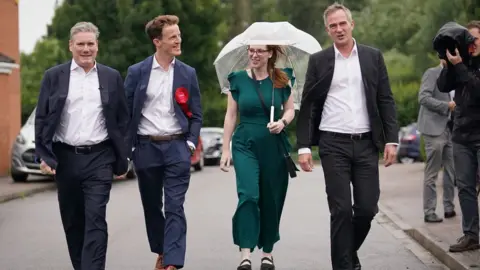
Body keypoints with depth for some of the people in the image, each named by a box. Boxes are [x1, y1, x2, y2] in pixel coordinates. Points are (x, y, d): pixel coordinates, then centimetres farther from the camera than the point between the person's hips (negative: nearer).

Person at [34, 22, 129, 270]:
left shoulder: (112, 77, 5)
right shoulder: (54, 76, 4)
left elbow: (122, 120, 7)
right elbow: (42, 118, 4)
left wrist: (121, 160, 4)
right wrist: (44, 156, -5)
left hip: (99, 159, -1)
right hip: (65, 158, 2)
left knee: (95, 220, -9)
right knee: (72, 221, 10)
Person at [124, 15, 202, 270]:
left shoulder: (188, 73, 4)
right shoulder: (137, 72, 0)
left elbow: (196, 114, 7)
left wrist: (190, 144, -5)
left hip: (177, 147, -1)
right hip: (146, 147, 1)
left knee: (175, 207, -9)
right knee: (151, 206, 12)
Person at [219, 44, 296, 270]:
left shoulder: (282, 79, 3)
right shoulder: (238, 79, 2)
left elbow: (290, 110, 10)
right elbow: (230, 116, 5)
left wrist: (282, 122, -13)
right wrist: (225, 149, 1)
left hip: (274, 146, 1)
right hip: (245, 144, -1)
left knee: (271, 199, 6)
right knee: (248, 195, -17)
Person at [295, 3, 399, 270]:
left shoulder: (373, 57, 8)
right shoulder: (318, 61, 5)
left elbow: (386, 101, 7)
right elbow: (307, 105, 4)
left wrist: (392, 140, -2)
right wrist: (304, 146, -3)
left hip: (366, 143, 2)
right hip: (333, 145, -1)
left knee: (367, 208, 2)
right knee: (341, 210, -3)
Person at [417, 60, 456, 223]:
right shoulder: (432, 73, -6)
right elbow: (423, 97, -16)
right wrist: (447, 105, -18)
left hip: (449, 130, 7)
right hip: (434, 129, -7)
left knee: (451, 171, 8)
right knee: (431, 174, -3)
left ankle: (449, 208, 18)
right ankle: (429, 212, 2)